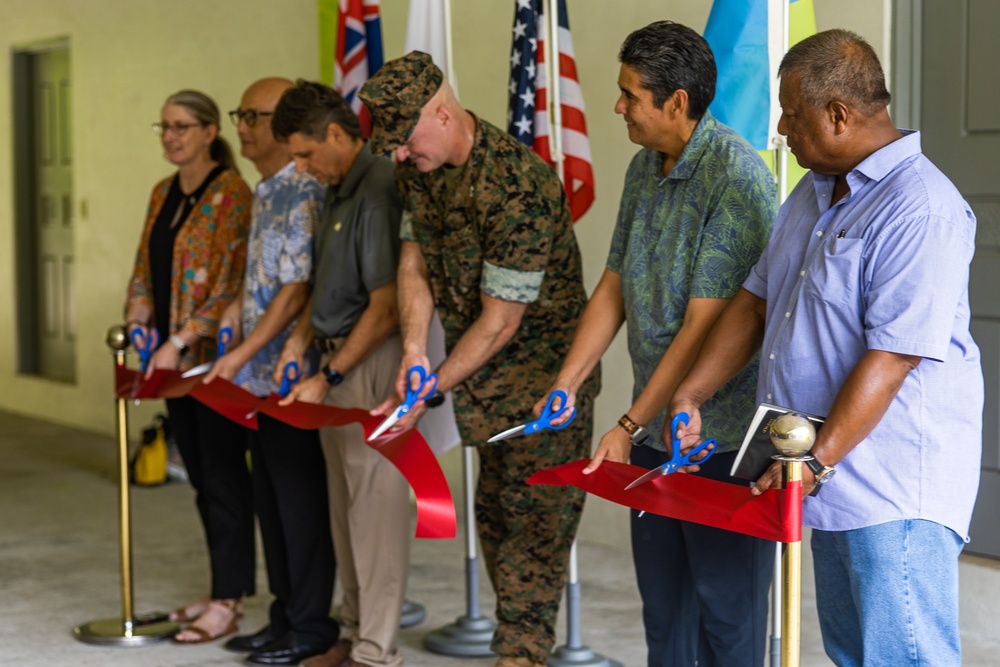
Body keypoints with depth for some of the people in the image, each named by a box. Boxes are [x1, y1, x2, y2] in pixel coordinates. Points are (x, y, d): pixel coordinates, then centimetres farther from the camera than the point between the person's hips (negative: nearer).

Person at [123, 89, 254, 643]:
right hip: (173, 358, 8)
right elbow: (145, 265, 18)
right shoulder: (163, 194, 14)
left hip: (213, 354, -8)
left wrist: (181, 340, -20)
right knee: (201, 476, 13)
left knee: (223, 477, -2)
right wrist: (138, 317, 0)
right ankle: (225, 590, 22)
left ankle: (227, 602, 5)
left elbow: (232, 281, -17)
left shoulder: (230, 193, -12)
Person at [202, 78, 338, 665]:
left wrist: (241, 355, -16)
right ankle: (284, 618, 23)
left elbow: (297, 290, -18)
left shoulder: (304, 193, -14)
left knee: (300, 500, -1)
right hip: (261, 378, 9)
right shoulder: (266, 192, 14)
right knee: (271, 499, 13)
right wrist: (240, 307, 10)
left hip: (290, 376, -9)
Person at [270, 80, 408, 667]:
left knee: (375, 499, -4)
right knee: (345, 500, 14)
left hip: (372, 362, -10)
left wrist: (329, 379, -16)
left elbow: (385, 307, -19)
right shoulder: (338, 190, 12)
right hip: (338, 355, 10)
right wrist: (303, 338, 9)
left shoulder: (378, 193, -18)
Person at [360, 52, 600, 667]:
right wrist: (415, 353, -12)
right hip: (484, 373, 8)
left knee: (534, 514, -6)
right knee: (493, 510, 13)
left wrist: (429, 393, -19)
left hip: (543, 371, -8)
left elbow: (501, 321, -24)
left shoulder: (517, 188, -28)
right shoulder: (419, 169, -2)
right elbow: (414, 265, 4)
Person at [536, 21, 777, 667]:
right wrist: (564, 388, 7)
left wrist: (630, 425, -18)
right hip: (656, 431, 8)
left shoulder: (736, 175, -19)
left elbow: (702, 327, -22)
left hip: (722, 437, -8)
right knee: (662, 597, 16)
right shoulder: (645, 167, 8)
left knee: (725, 605, 1)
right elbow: (614, 289, 14)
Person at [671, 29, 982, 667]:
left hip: (896, 491, -10)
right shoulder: (814, 194, 13)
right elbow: (755, 301, 17)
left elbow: (893, 357, -24)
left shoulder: (920, 211, -19)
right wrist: (688, 397, 9)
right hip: (836, 483, 10)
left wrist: (816, 461, -24)